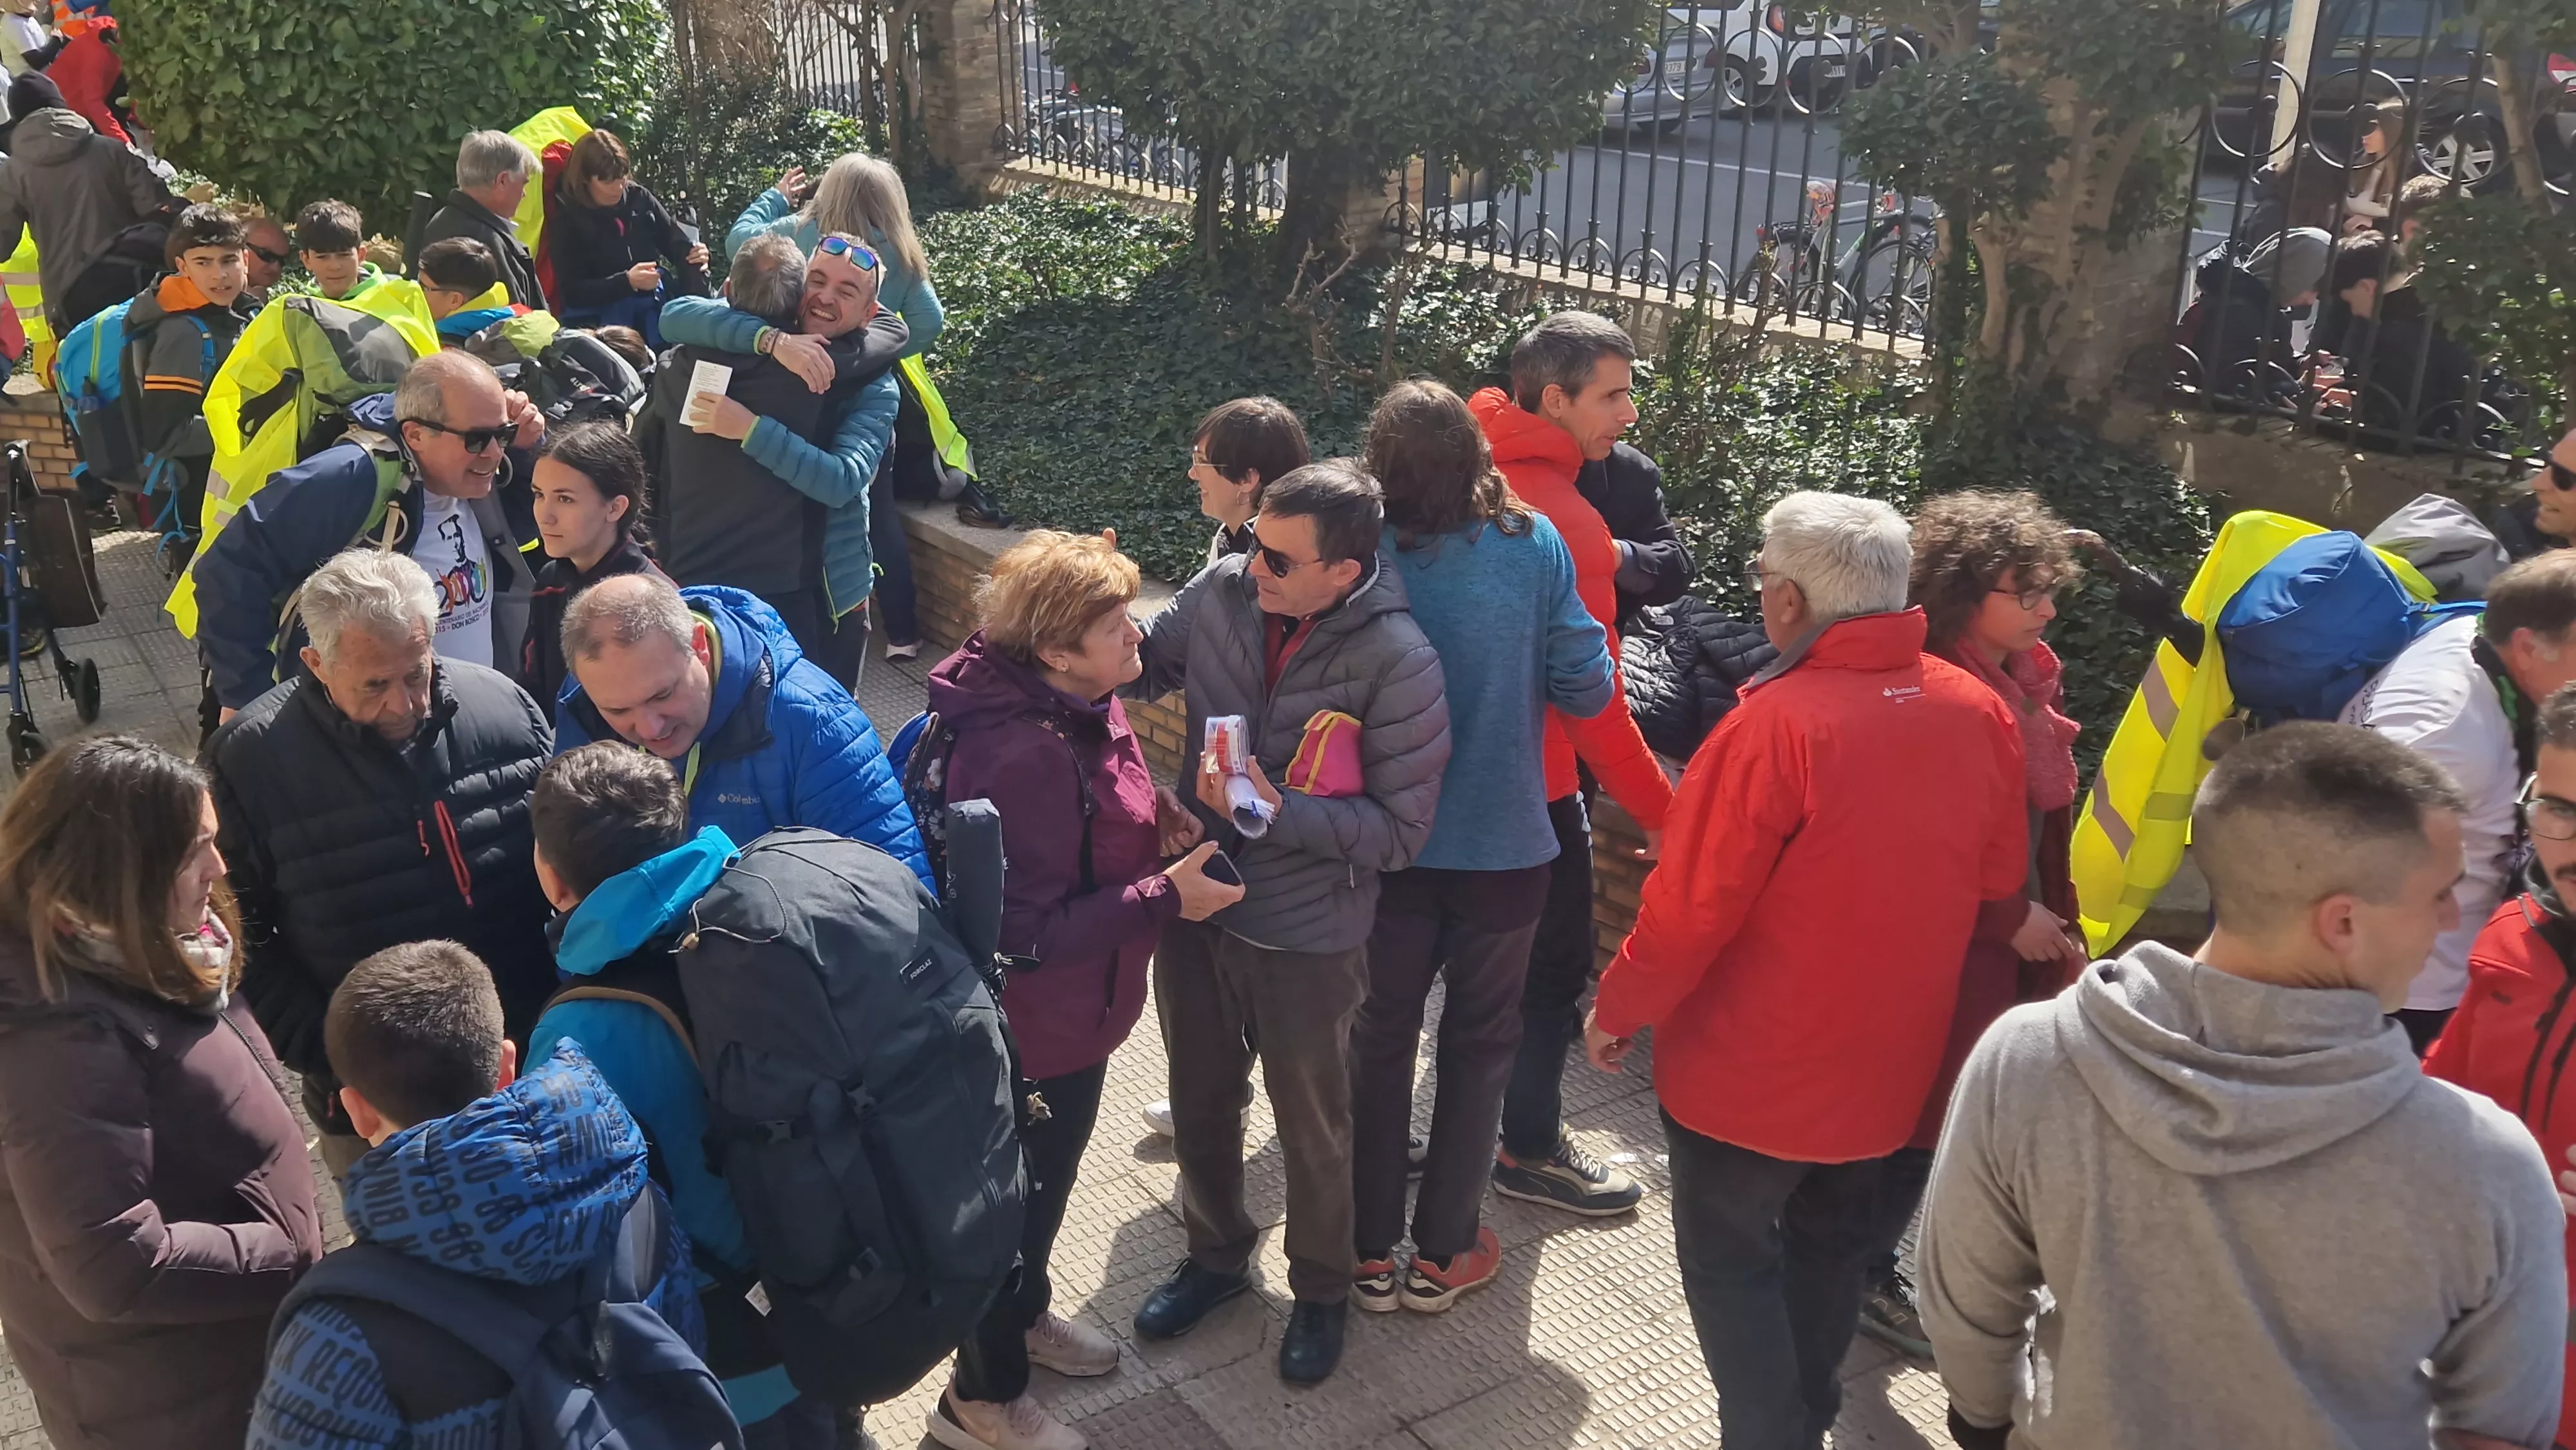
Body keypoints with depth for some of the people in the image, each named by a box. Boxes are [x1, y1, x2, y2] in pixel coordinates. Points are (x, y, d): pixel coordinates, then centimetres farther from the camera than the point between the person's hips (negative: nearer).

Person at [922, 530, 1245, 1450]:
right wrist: (1166, 898, -27)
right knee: (1025, 1191, 11)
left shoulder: (1080, 707, -3)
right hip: (1035, 1026, -9)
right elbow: (1026, 928, -31)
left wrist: (1165, 822, -6)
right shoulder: (1022, 755, -34)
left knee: (1049, 1170, 29)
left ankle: (1022, 1313, 54)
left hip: (1077, 1006, 9)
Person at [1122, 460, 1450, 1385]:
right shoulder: (1221, 591, -12)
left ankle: (1322, 1289, 44)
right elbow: (1145, 667, 7)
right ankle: (1216, 1253, 51)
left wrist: (1275, 811, -29)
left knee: (1310, 1127, 18)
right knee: (1199, 1097, 24)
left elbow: (1400, 831, -19)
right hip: (1196, 903, 4)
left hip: (1307, 937, -4)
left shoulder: (1395, 662, -24)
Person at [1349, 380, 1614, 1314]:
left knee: (1380, 1037, 17)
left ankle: (1372, 1253, 25)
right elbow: (1588, 691, -9)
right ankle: (1442, 1253, 25)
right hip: (1503, 843, 0)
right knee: (1479, 1044, 16)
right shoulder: (1533, 546, -13)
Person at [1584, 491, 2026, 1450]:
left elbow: (1688, 910, -22)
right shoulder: (1979, 711, -8)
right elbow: (2000, 877, 5)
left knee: (1731, 1264, 13)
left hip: (1753, 1072, -6)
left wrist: (1616, 1011, -6)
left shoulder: (1775, 726, -27)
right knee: (1829, 1247, 25)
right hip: (1888, 1065, 6)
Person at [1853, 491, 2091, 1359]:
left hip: (2019, 940, 8)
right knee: (1924, 1118, 4)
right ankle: (1863, 1277, 24)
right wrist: (2011, 919, -15)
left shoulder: (2032, 677, 6)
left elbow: (2050, 820, 14)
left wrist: (2060, 925, 15)